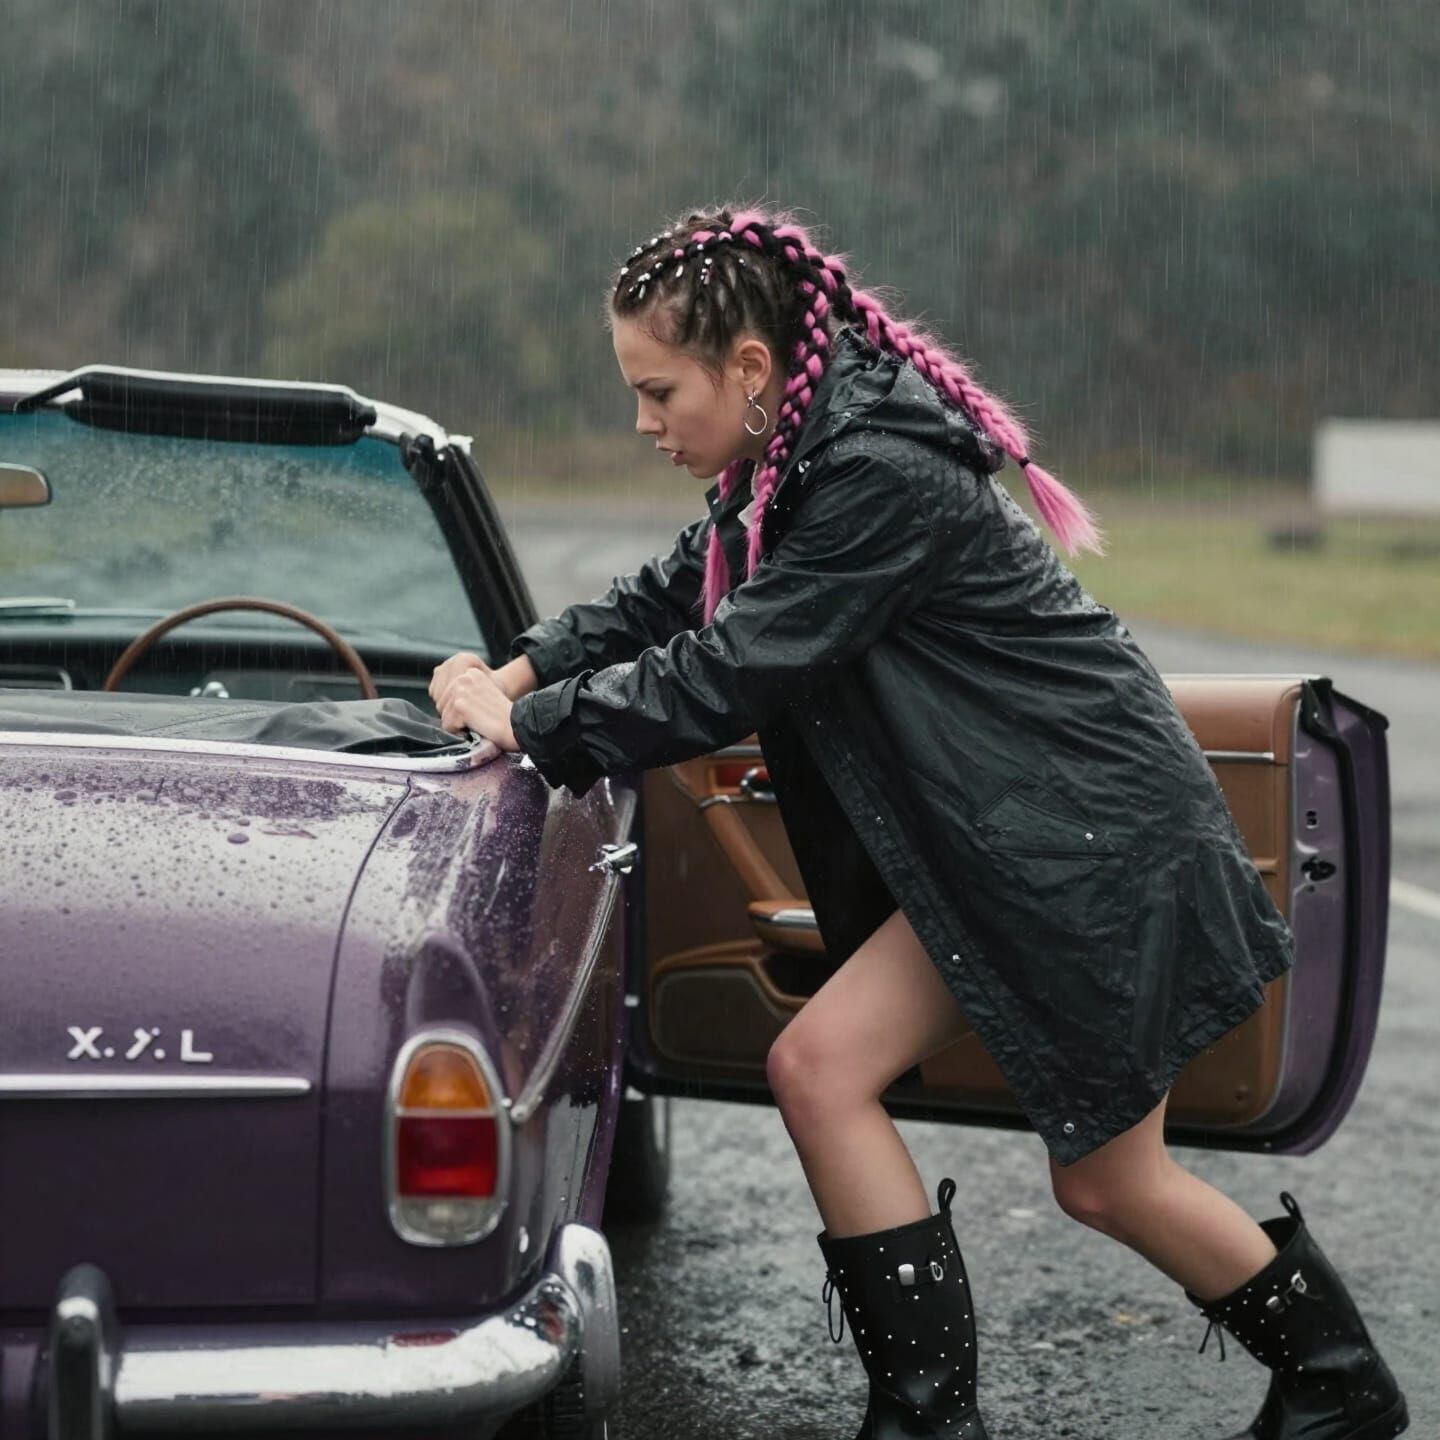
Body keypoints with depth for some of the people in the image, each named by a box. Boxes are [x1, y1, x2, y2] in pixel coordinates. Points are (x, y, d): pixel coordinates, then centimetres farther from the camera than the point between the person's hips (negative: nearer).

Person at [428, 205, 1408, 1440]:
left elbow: (729, 675, -25)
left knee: (1108, 1182, 4)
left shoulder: (882, 476, -25)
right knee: (818, 1067, -1)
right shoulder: (803, 456, 5)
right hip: (994, 842, 9)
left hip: (1101, 842, -9)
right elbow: (670, 598, 13)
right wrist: (522, 670, -2)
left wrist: (530, 727, -16)